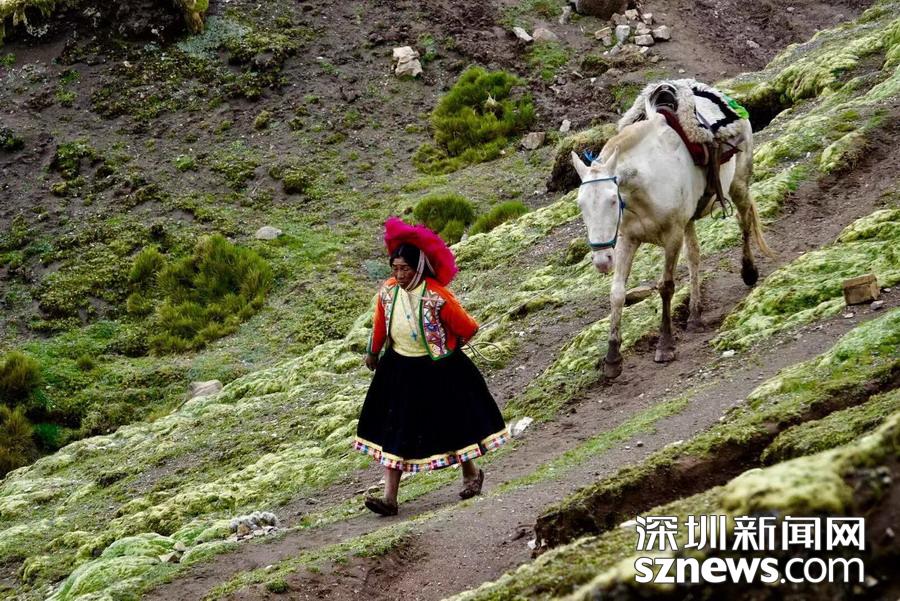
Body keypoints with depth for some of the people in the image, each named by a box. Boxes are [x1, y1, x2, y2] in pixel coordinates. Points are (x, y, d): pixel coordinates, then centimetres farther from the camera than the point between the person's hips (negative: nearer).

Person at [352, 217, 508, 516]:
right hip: (399, 371, 4)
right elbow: (379, 326, 12)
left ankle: (471, 473, 37)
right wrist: (373, 353, 24)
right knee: (393, 431, -1)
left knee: (452, 423, 11)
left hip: (438, 371, -4)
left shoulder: (437, 297, -23)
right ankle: (389, 497, 0)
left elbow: (466, 328, -9)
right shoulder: (387, 292, -7)